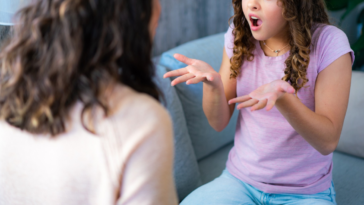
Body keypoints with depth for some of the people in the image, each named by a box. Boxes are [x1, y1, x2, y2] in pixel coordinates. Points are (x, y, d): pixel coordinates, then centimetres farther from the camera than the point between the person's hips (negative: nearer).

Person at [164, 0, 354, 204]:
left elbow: (328, 141, -18)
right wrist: (212, 83, -21)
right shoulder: (238, 36, -3)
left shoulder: (328, 43, -14)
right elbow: (219, 122, -1)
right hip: (239, 180, 2)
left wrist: (283, 98, -35)